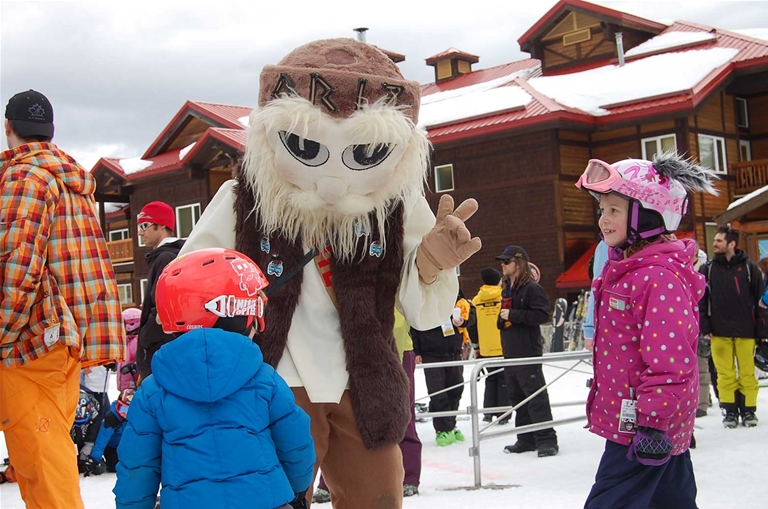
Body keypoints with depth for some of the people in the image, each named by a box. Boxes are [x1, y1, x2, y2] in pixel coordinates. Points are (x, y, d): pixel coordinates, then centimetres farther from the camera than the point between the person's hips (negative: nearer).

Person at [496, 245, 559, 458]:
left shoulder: (532, 288, -10)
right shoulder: (506, 289, 18)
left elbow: (542, 315, -19)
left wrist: (514, 315, -20)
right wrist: (501, 319, 8)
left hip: (528, 351, -9)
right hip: (510, 352, 9)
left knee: (535, 395, -7)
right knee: (516, 396, 10)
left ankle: (547, 439, -2)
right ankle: (526, 439, 17)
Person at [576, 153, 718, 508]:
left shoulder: (661, 277, -21)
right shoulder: (624, 269, 12)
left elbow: (668, 361, -25)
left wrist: (653, 422, -24)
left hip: (644, 425, -10)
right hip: (628, 419, 10)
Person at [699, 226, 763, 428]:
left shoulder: (749, 267, 2)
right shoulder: (708, 270, 6)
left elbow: (760, 298, 3)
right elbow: (701, 301, 4)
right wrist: (705, 327, -3)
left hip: (745, 330, -1)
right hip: (719, 331, 1)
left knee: (747, 372, 2)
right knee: (725, 373, 2)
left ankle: (749, 409, 12)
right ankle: (730, 410, 10)